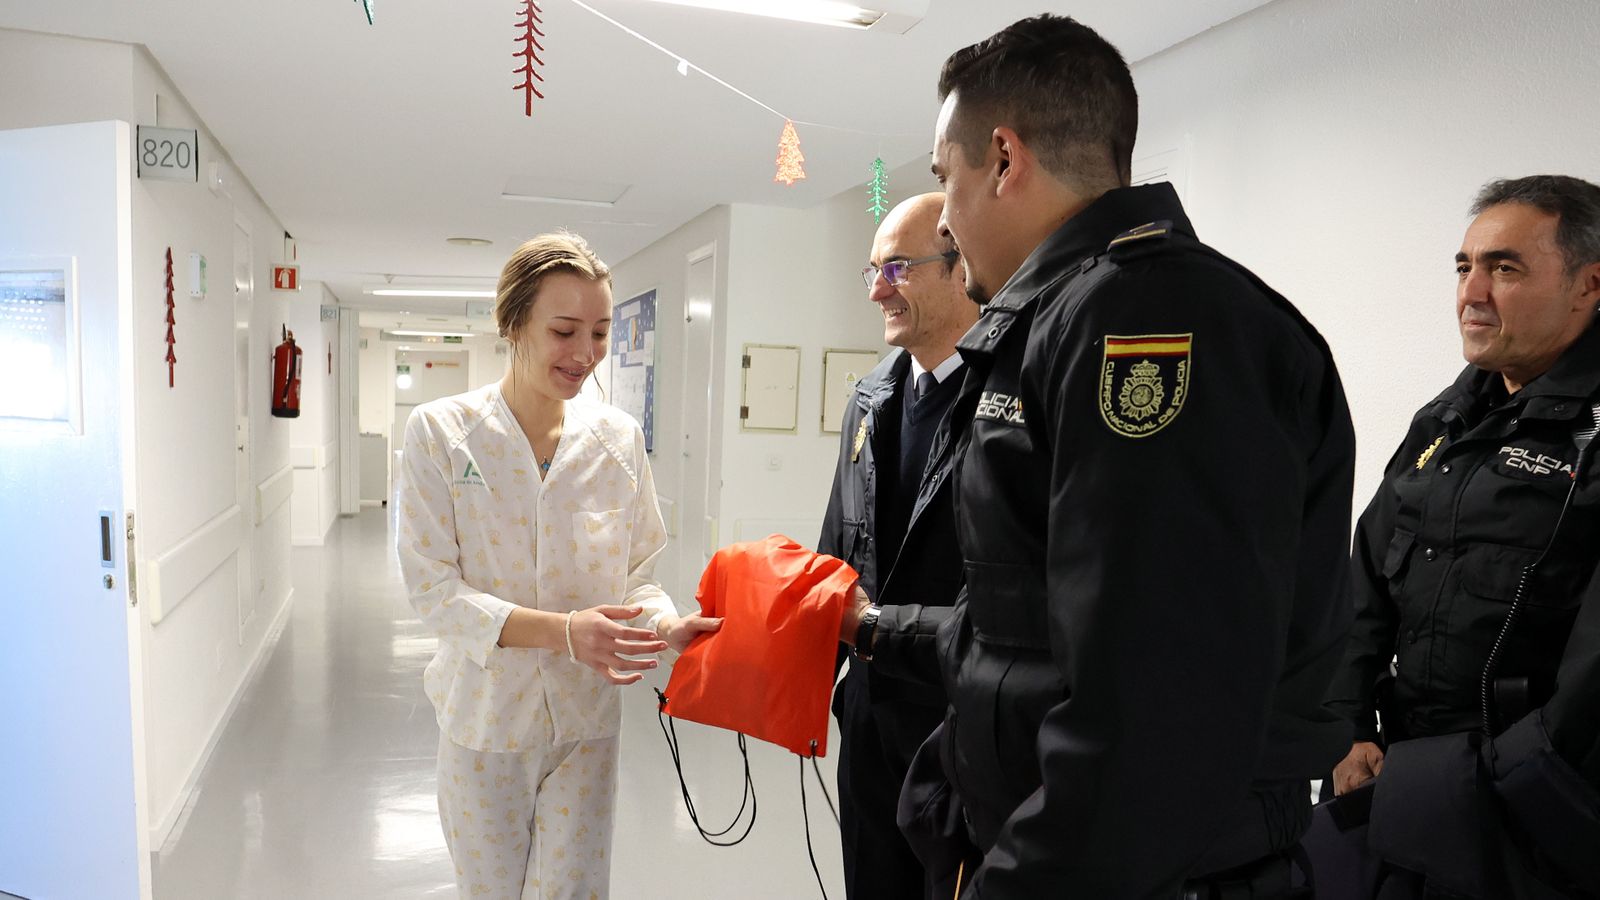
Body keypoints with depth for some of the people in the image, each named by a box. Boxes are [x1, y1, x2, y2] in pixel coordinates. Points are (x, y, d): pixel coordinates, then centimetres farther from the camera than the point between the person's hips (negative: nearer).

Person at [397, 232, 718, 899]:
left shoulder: (618, 437, -4)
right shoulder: (439, 432, -10)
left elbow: (636, 572, 1)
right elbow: (433, 589, -14)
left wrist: (670, 627, -21)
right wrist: (561, 631, -28)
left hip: (585, 722, 1)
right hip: (485, 720, -1)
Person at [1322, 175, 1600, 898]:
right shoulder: (1441, 423, 11)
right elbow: (1366, 586, 9)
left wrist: (1509, 780, -18)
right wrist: (1351, 729, 1)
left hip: (1539, 809, -6)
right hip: (1406, 771, 6)